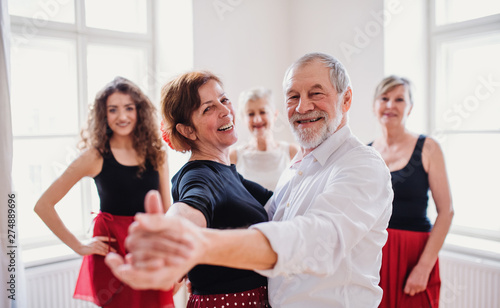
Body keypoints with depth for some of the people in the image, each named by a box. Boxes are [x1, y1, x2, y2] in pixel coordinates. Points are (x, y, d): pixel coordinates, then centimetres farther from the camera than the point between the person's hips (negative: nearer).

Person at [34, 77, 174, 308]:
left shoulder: (156, 154, 1)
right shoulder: (95, 156, -9)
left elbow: (166, 210, 6)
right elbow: (43, 205, -6)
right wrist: (78, 246, -5)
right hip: (112, 250, -3)